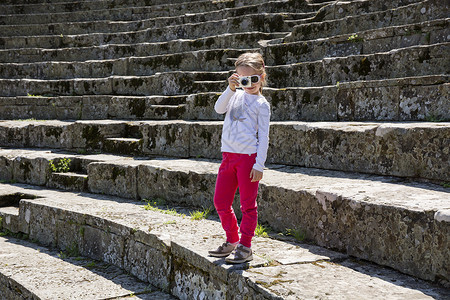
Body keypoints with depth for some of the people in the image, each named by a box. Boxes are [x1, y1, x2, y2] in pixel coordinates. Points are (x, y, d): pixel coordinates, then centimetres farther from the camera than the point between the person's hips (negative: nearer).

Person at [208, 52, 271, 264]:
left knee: (247, 204, 1)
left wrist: (259, 165, -12)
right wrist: (231, 89, -17)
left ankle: (245, 247, 9)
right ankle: (232, 240, 26)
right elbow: (219, 109, -6)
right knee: (220, 201, 9)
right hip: (228, 155, 6)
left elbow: (263, 137, -6)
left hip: (249, 157, -6)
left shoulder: (261, 104, -3)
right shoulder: (236, 95, 12)